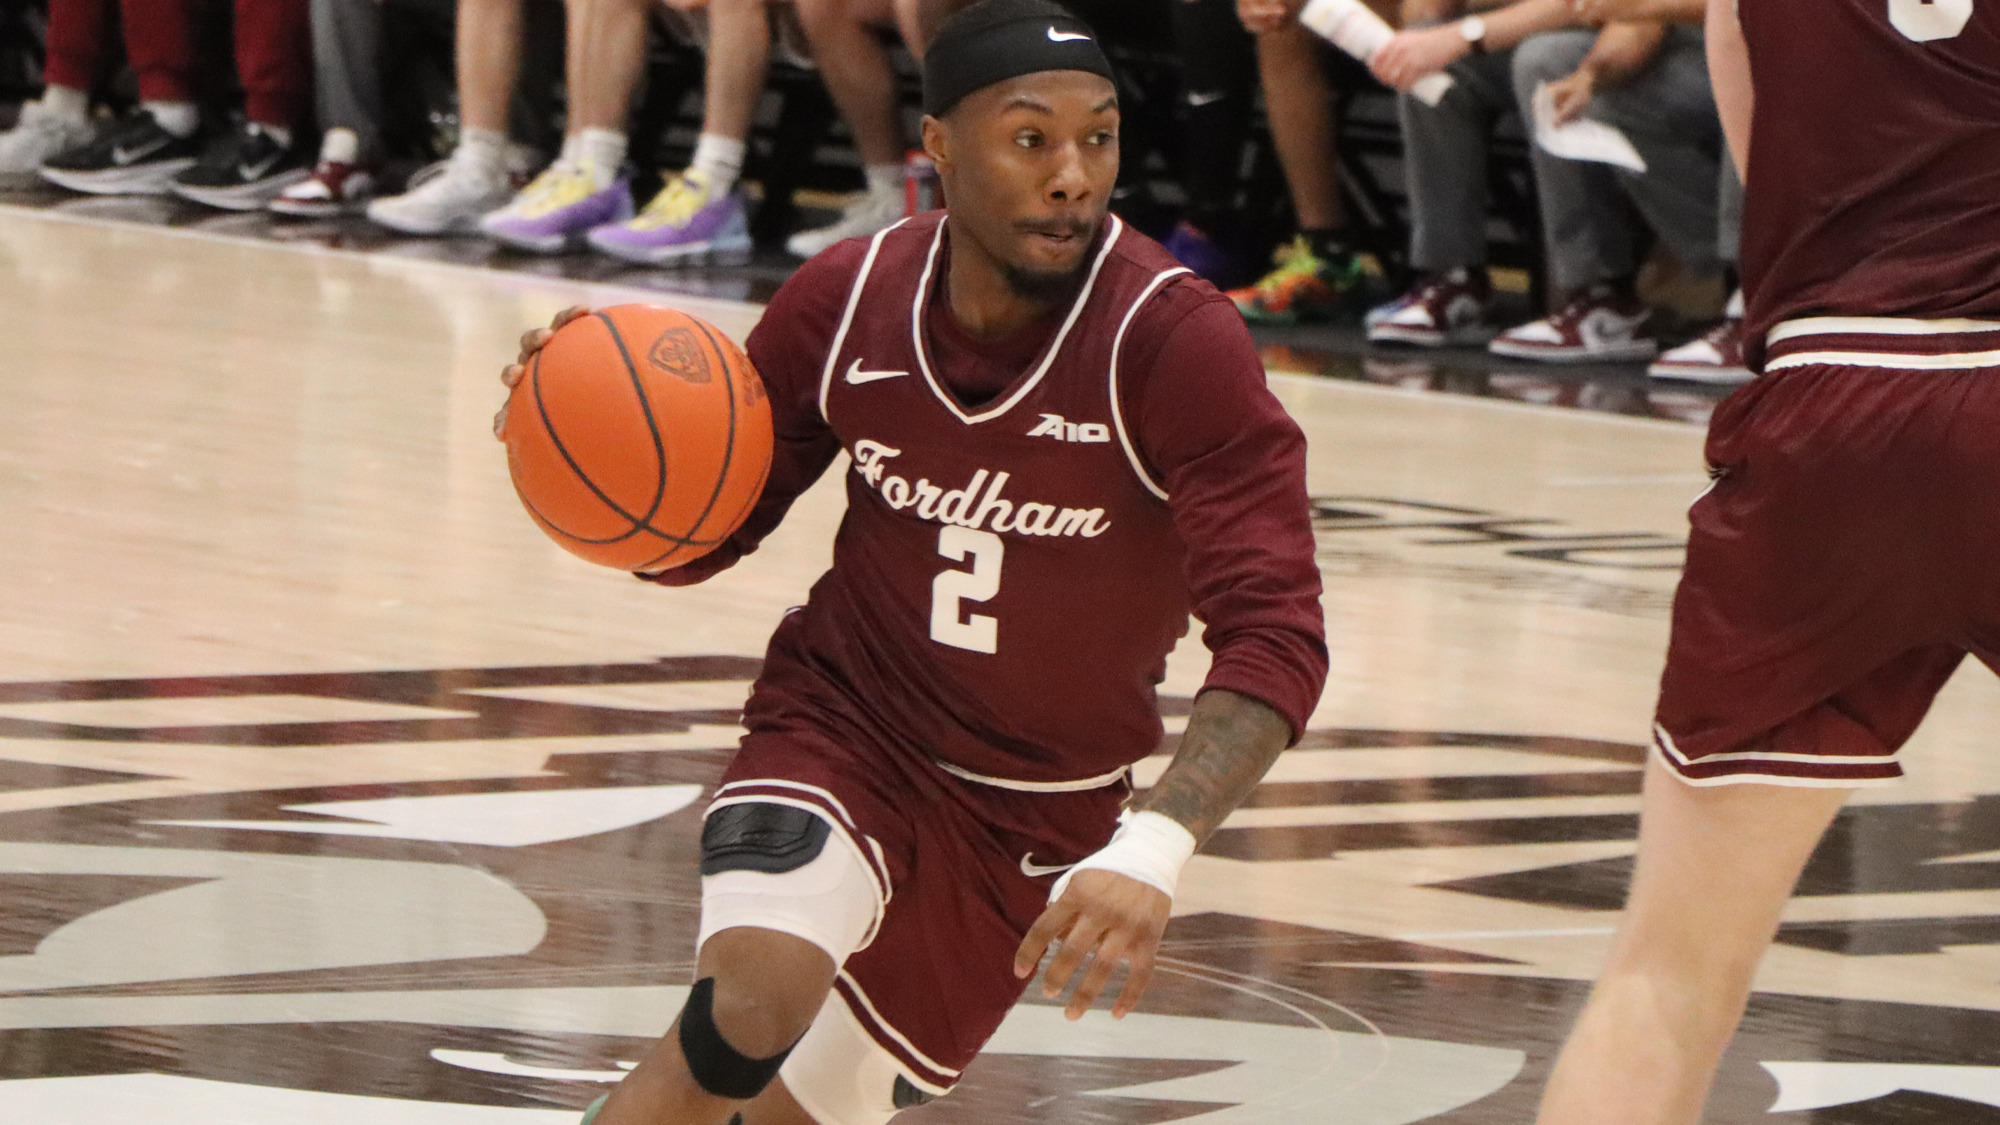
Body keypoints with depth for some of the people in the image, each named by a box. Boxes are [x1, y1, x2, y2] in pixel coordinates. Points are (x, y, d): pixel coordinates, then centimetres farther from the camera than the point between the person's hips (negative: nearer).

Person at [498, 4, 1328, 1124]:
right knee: (751, 1008, -28)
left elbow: (1275, 635, -29)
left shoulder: (1176, 340, -23)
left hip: (1035, 810, 0)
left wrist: (1155, 848, -44)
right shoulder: (848, 299, -12)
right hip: (843, 724, 0)